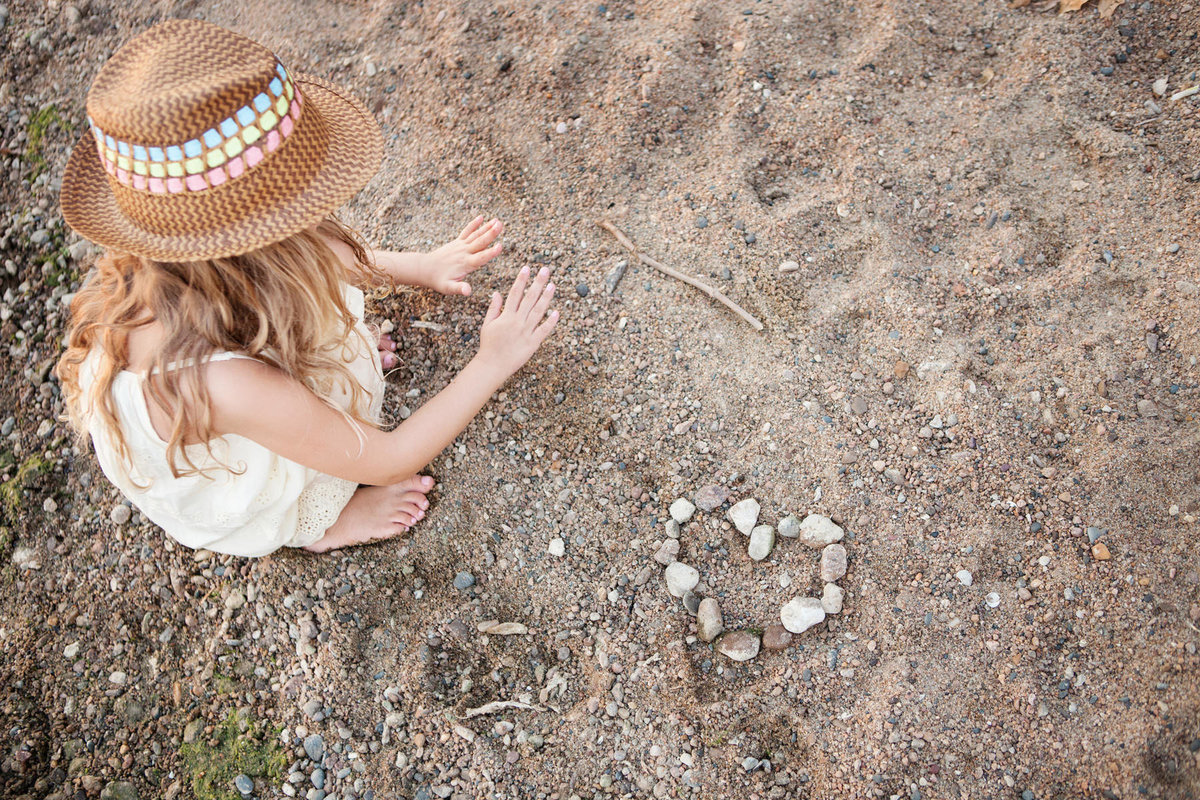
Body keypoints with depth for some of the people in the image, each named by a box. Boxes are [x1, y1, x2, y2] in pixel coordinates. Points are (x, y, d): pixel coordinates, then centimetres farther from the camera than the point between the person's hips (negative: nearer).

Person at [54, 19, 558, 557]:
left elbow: (315, 257, -3)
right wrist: (494, 362, -23)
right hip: (235, 523, -4)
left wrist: (421, 266, 3)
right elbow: (388, 460, -30)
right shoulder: (230, 387, -48)